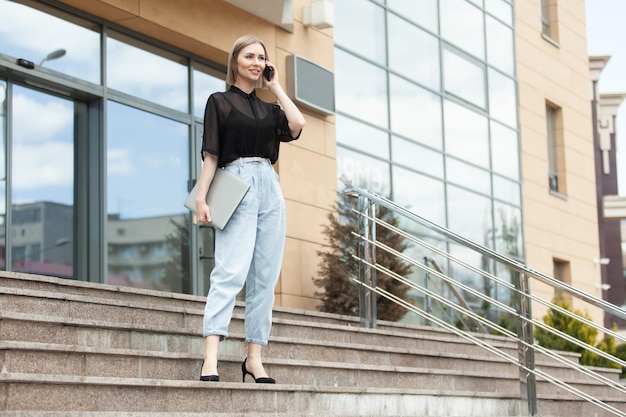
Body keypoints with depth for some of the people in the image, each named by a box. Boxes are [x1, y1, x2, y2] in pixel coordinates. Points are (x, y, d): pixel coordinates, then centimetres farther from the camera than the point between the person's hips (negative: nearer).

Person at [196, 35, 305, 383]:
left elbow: (297, 125, 0)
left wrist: (276, 86, 10)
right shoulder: (220, 101, 8)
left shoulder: (269, 108, 20)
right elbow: (211, 154, 0)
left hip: (270, 188, 6)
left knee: (265, 277, 0)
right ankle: (211, 359, -27)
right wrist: (201, 198, -10)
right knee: (232, 271, -20)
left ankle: (255, 358, 2)